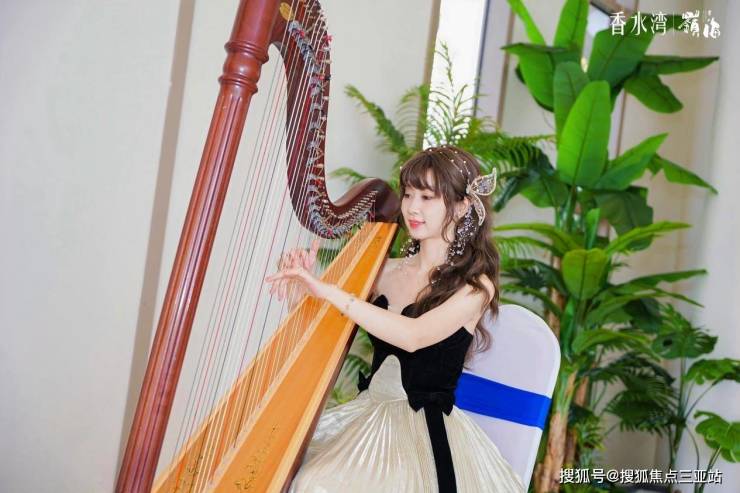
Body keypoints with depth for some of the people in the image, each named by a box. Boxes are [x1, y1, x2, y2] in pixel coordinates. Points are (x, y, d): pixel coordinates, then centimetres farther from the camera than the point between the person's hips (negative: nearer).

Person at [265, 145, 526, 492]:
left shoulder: (475, 285, -8)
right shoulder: (388, 270, 9)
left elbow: (414, 336, -24)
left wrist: (329, 291, -27)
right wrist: (306, 283, -9)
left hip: (427, 426, -5)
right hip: (368, 412, 6)